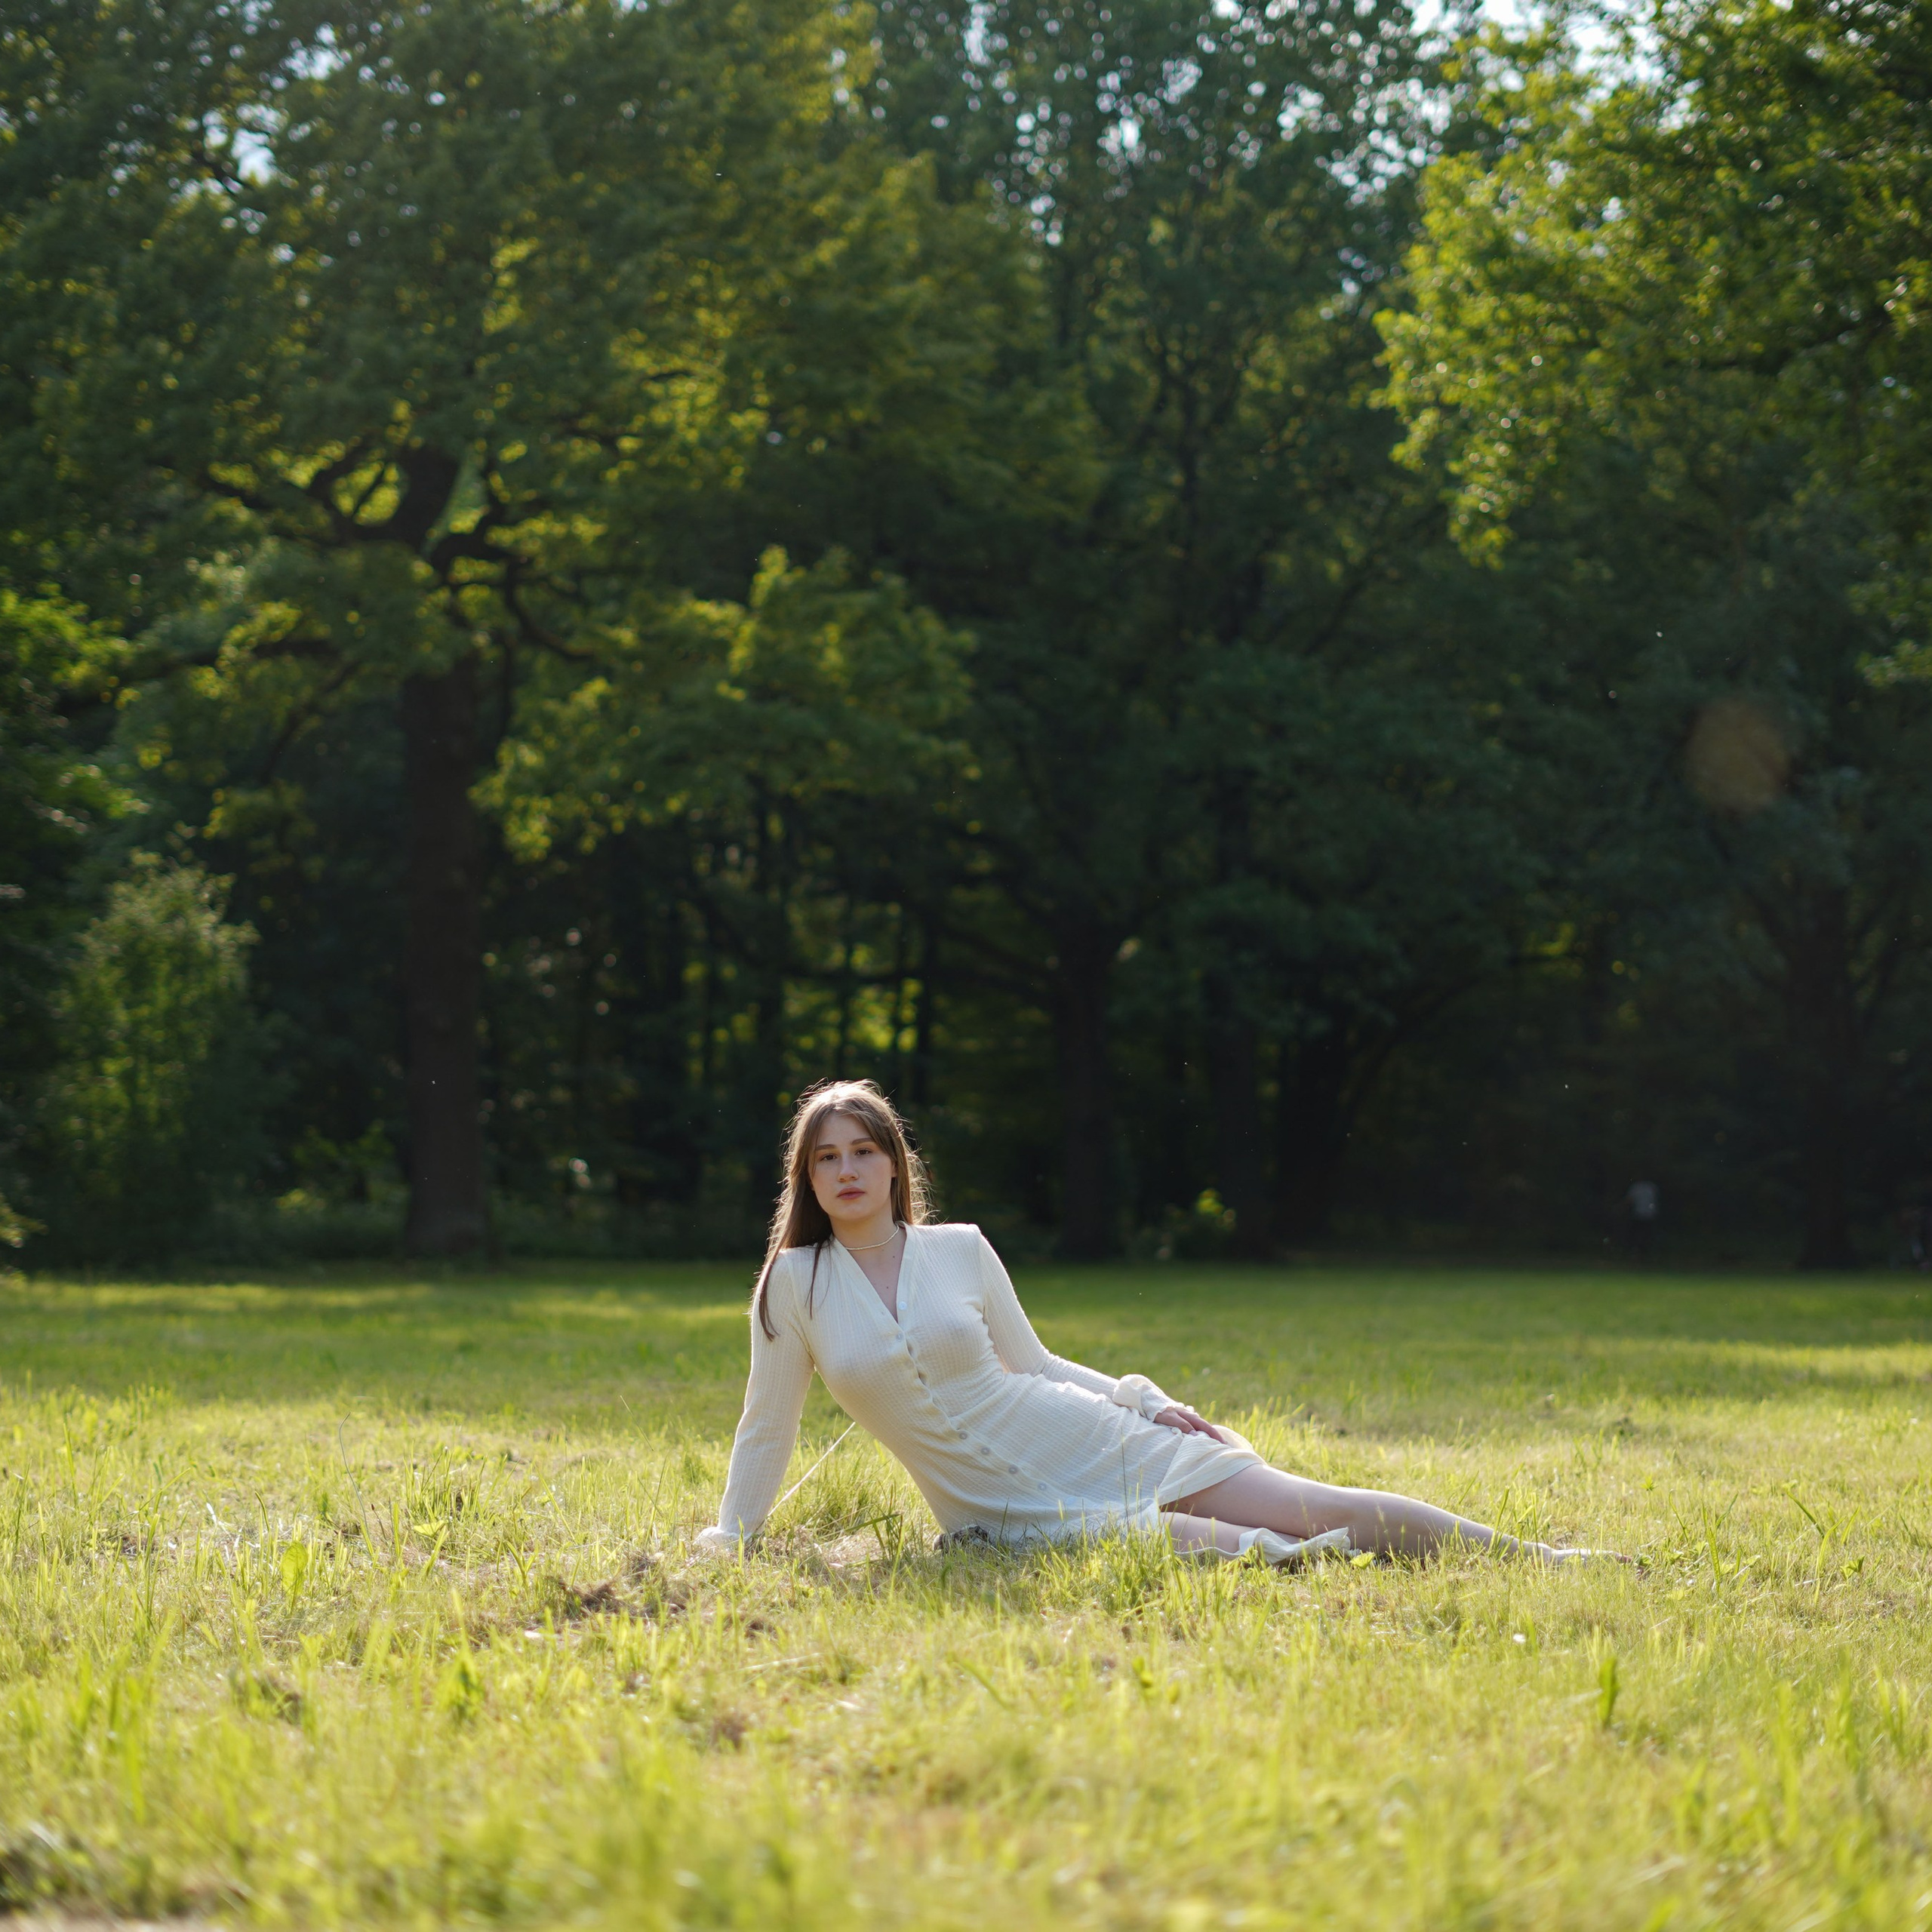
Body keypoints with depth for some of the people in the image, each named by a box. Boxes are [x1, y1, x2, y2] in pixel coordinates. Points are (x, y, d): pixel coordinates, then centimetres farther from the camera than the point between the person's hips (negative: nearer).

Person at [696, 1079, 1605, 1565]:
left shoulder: (961, 1250, 2)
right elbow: (768, 1427, 6)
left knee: (1313, 1508, -6)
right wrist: (727, 1536, 7)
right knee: (1189, 1544, -38)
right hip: (999, 1512, -1)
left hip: (1085, 1445, 1)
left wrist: (1147, 1403, 3)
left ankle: (1543, 1561, -3)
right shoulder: (795, 1282, -3)